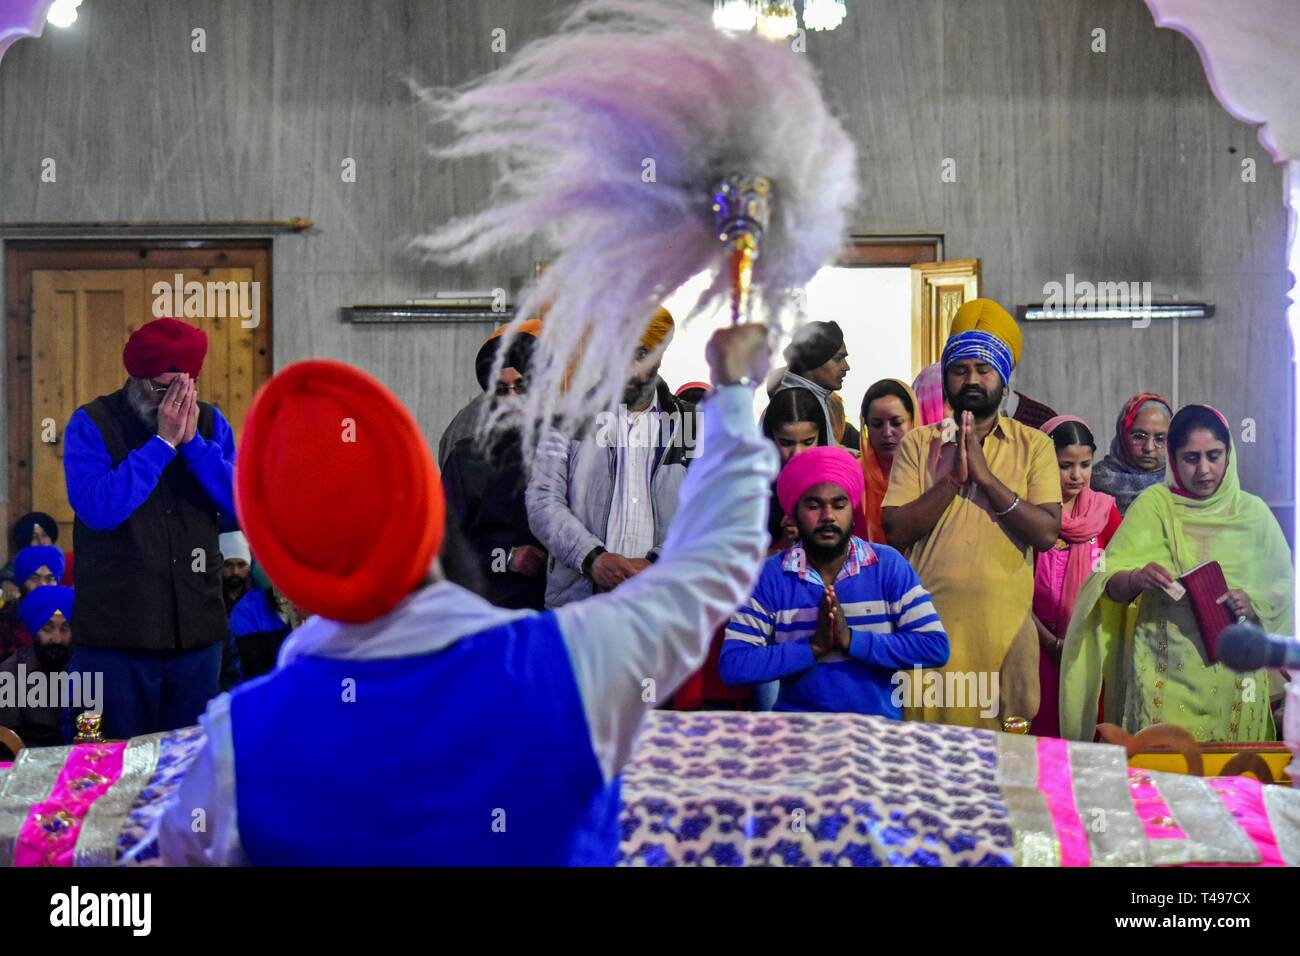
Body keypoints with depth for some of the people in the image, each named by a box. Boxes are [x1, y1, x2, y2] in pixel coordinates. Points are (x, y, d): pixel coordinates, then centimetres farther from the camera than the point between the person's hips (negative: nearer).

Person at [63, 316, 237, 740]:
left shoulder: (209, 422, 6)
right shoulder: (92, 424, -4)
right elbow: (99, 509, -20)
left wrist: (193, 441, -13)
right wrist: (163, 442, -16)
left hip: (197, 631, 3)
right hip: (115, 635, -3)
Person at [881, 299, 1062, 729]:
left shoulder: (1033, 445, 7)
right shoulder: (918, 443, 7)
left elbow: (1047, 532, -6)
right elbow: (896, 530, -4)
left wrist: (986, 476, -11)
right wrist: (953, 478, -11)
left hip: (1006, 627, 0)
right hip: (929, 624, 0)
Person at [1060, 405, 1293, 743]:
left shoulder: (1253, 512, 7)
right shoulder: (1154, 504, 2)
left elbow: (1285, 585, 10)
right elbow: (1110, 585, -4)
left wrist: (1254, 602, -11)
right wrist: (1136, 579, -26)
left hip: (1237, 674, 2)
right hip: (1166, 670, -1)